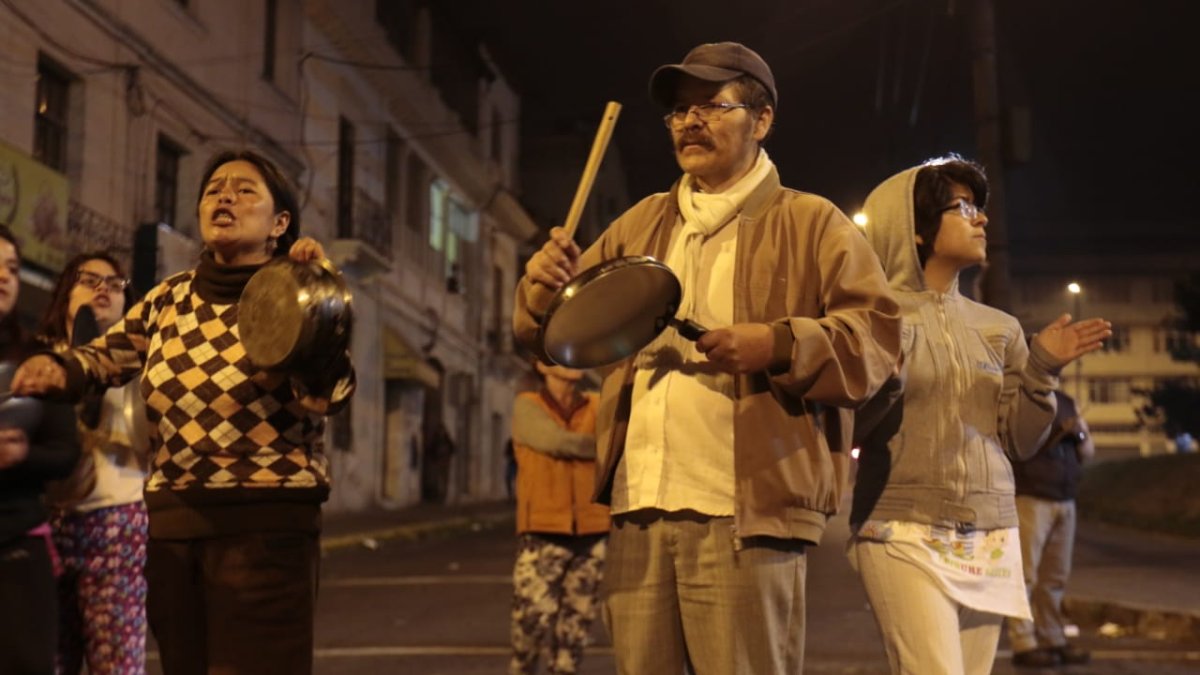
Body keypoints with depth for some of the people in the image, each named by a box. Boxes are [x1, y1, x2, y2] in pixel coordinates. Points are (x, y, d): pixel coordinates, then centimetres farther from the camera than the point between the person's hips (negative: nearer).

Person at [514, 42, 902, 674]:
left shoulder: (811, 223, 4)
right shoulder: (640, 225, 19)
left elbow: (877, 334, -5)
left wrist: (781, 346, -21)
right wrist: (549, 288, -6)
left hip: (744, 511, -5)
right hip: (638, 509, 5)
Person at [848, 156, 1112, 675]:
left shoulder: (997, 327, 13)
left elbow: (1018, 442, 12)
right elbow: (845, 431, -7)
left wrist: (1042, 370, 0)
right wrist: (886, 360, -20)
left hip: (990, 540, 5)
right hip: (905, 534, -5)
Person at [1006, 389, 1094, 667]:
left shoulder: (1066, 402, 18)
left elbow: (1088, 452, 20)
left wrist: (1082, 433, -1)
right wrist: (1058, 433, -16)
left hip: (1065, 500, 7)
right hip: (1029, 496, -7)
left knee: (1056, 576, 6)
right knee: (1025, 574, -8)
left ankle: (1053, 640, 12)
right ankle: (1023, 644, -6)